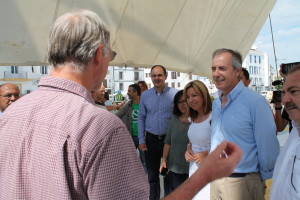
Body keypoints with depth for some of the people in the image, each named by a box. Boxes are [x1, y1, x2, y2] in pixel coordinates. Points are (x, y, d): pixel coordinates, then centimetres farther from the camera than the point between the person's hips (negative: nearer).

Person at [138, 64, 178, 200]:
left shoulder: (174, 94, -5)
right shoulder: (145, 95, 3)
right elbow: (141, 118, 8)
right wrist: (141, 139, 3)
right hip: (151, 139, 2)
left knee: (168, 174, 11)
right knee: (152, 175, 13)